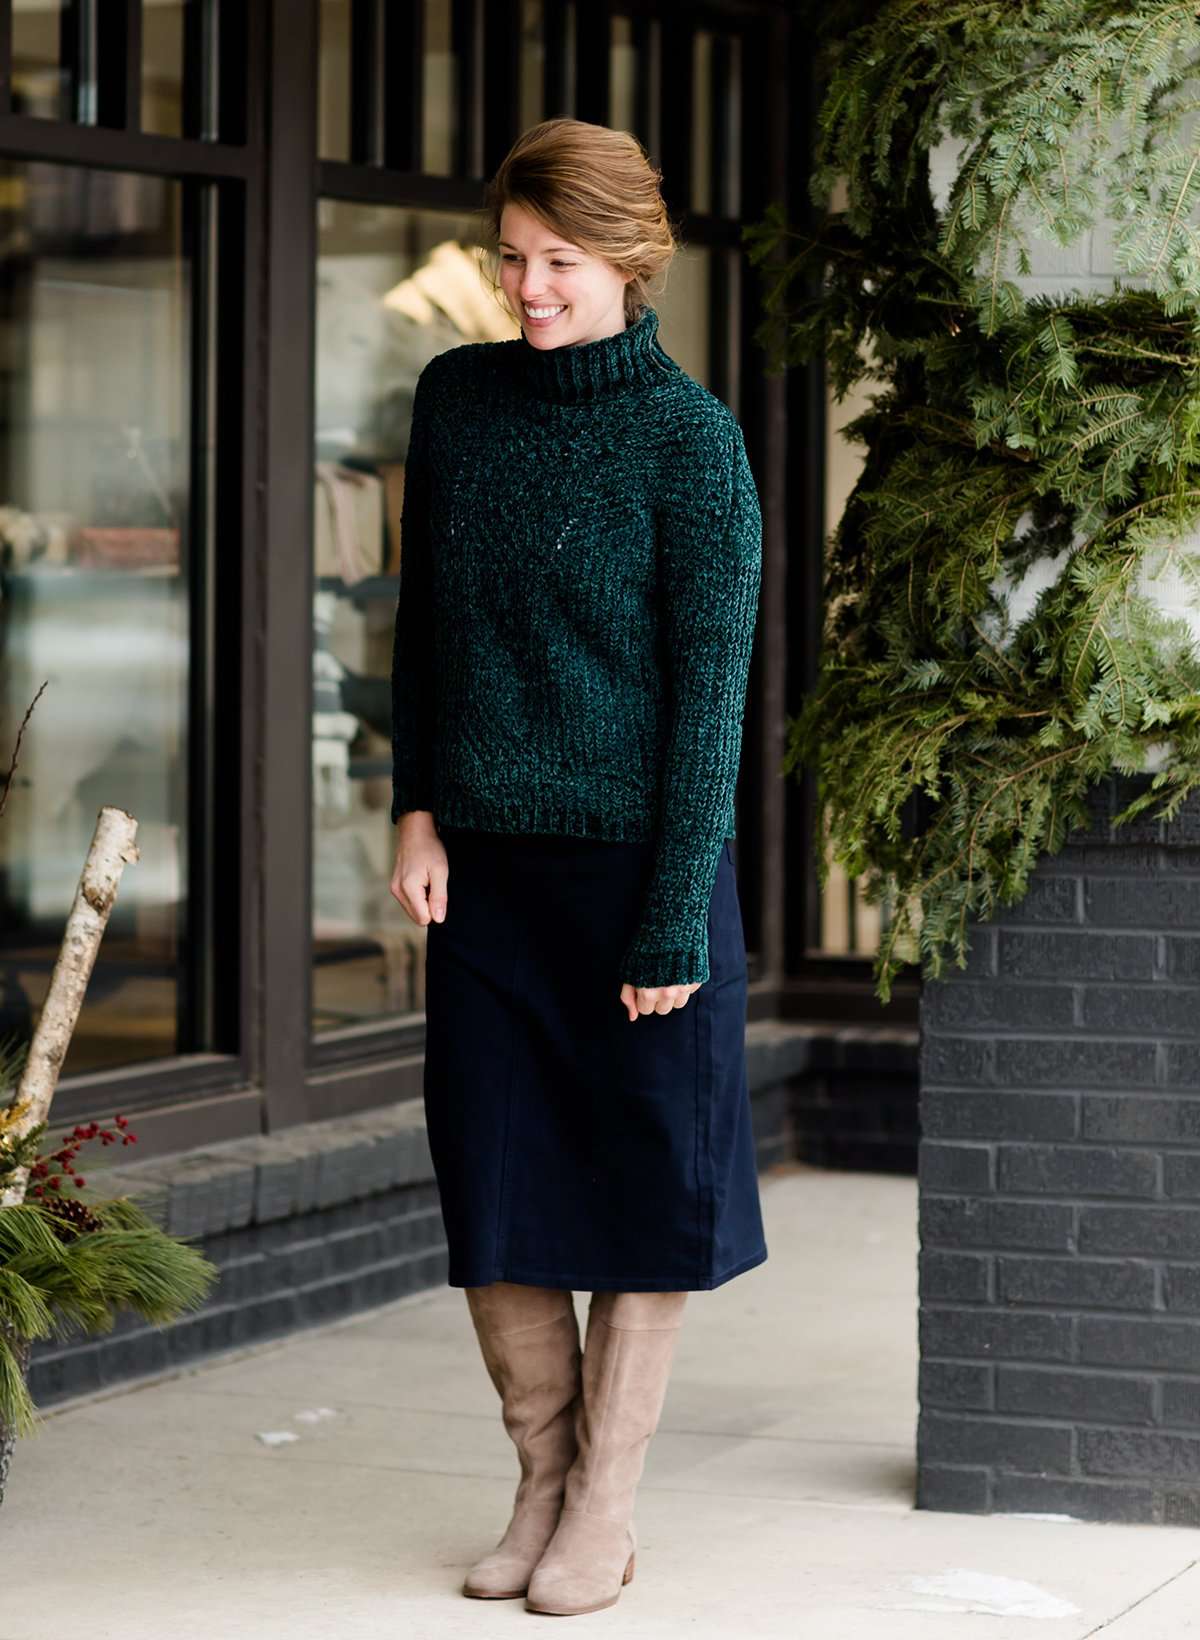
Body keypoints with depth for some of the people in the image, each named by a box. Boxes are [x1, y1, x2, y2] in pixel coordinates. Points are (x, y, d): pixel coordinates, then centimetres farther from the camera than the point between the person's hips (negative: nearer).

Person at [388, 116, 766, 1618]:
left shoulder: (692, 445, -10)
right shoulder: (456, 400, 3)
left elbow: (711, 691, -11)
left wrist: (677, 918, -14)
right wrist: (416, 804, 1)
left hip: (639, 858, -4)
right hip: (485, 868, 4)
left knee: (646, 1185, 4)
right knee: (493, 1186, 6)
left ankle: (606, 1508, 16)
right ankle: (542, 1489, 20)